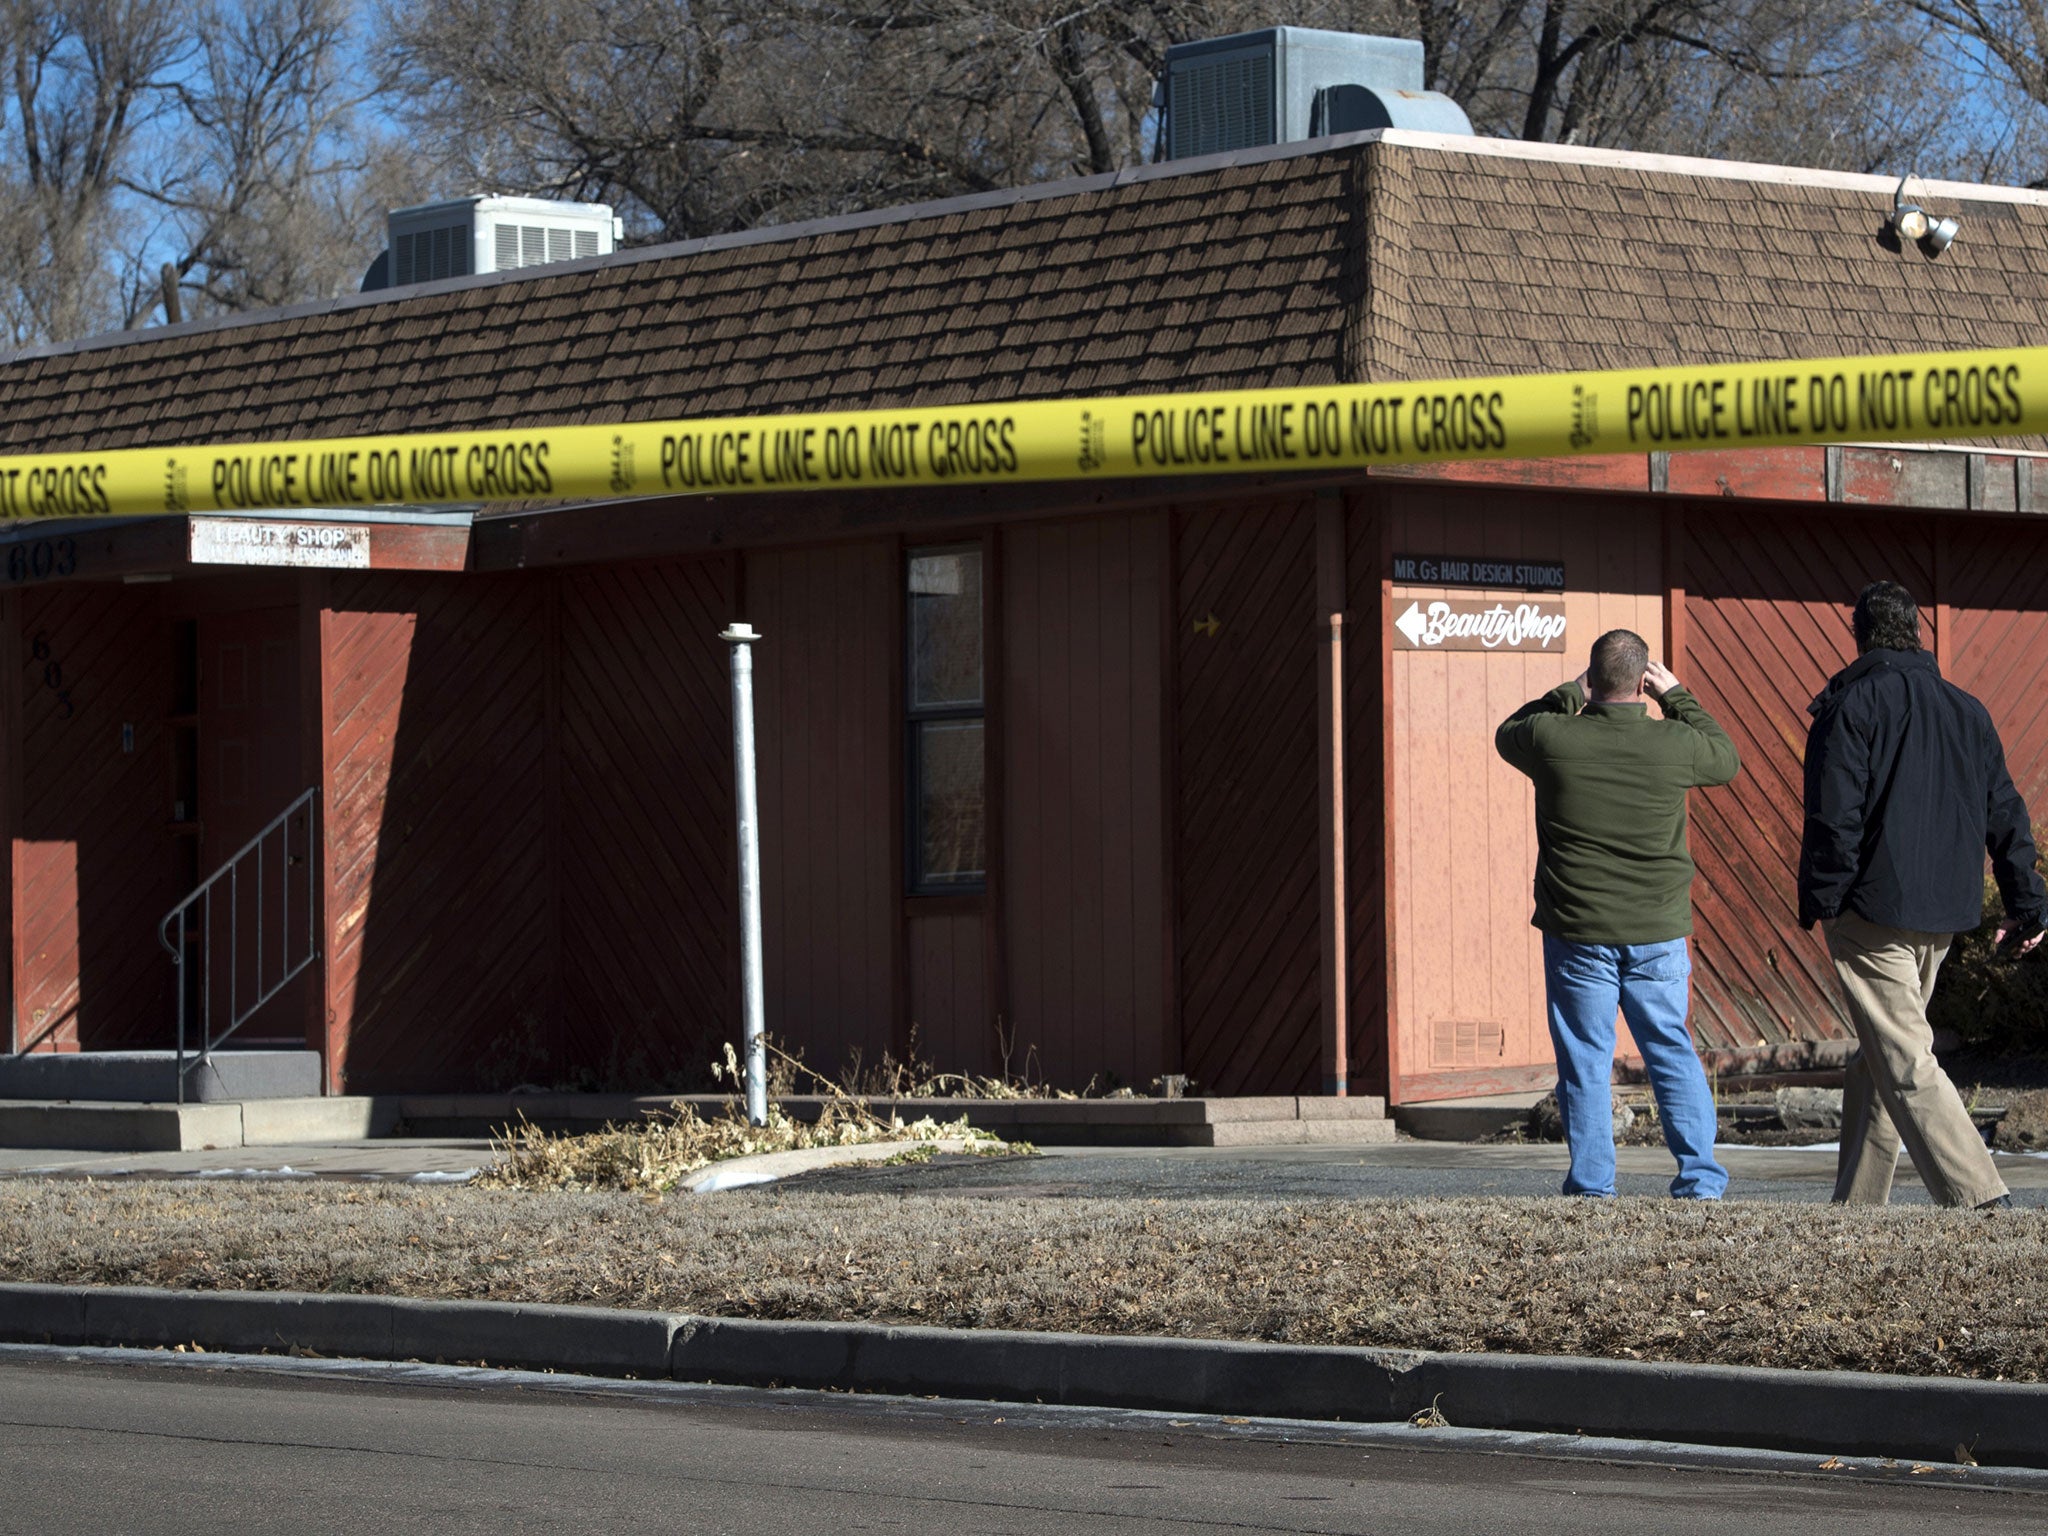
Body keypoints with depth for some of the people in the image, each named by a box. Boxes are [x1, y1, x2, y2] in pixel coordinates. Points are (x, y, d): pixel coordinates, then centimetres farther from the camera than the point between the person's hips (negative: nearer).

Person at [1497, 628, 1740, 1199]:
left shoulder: (1554, 739, -10)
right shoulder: (1675, 744, -8)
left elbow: (1507, 734, 15)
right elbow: (1726, 758, 16)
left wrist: (1569, 695, 17)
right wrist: (1676, 696, 19)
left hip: (1577, 934, -1)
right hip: (1659, 936, 1)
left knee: (1585, 1061, 6)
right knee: (1673, 1053, 12)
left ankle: (1592, 1184, 6)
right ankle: (1700, 1176, 8)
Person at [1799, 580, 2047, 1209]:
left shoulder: (1851, 706, -6)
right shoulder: (1967, 710, 13)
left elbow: (1834, 817, -13)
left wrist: (1819, 903, -6)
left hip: (1872, 911, -7)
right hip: (1943, 918, 7)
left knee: (1904, 1064, -11)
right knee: (1876, 1059, 17)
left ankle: (1980, 1199, -24)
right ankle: (1857, 1205, 21)